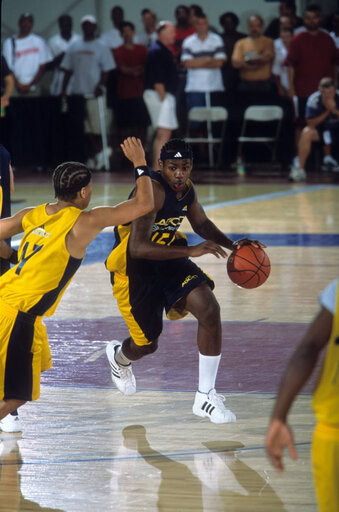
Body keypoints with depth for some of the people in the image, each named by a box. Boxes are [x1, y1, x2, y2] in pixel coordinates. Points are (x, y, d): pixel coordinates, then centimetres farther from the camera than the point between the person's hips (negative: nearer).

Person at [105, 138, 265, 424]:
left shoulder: (186, 188, -5)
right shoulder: (153, 191, -30)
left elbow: (202, 223, 17)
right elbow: (138, 247, -40)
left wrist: (232, 245, 0)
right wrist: (191, 251, -45)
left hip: (168, 256, 6)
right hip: (133, 267, -6)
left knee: (210, 309, -17)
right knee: (147, 344, 8)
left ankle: (206, 398, -8)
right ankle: (119, 356, 50)